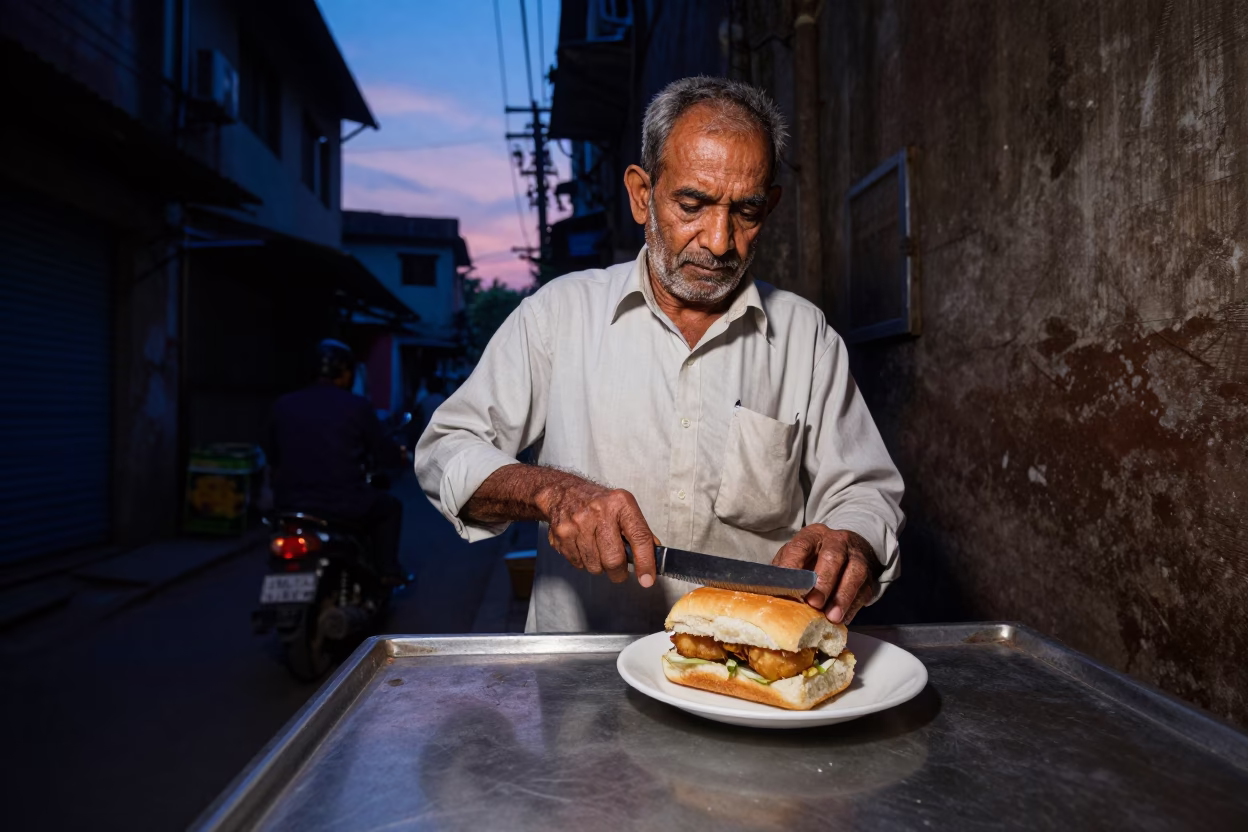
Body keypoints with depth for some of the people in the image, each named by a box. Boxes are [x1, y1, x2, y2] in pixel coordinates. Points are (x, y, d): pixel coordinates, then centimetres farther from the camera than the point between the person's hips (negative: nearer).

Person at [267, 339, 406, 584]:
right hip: (344, 505, -3)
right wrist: (399, 456, 25)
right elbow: (387, 455, 1)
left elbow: (273, 457, 15)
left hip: (290, 505, 4)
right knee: (390, 506, 26)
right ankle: (387, 570, 21)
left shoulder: (283, 405, 4)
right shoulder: (356, 405, -6)